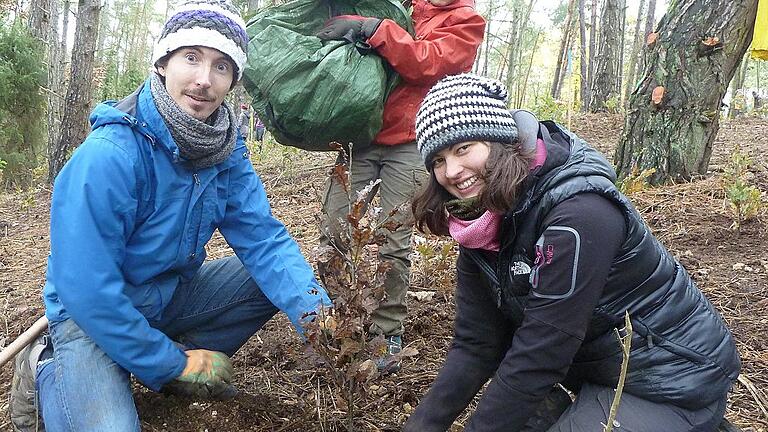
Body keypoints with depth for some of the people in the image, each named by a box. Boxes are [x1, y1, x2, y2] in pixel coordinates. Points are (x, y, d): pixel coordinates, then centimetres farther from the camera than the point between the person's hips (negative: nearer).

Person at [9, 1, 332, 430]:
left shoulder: (227, 149, -9)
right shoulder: (109, 155, -29)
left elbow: (263, 238, -13)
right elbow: (87, 288, -28)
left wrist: (317, 315, -30)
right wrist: (173, 366, -20)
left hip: (169, 295, 6)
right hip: (92, 313, -5)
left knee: (279, 278, -7)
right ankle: (47, 372, 4)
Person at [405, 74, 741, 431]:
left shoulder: (578, 211, -28)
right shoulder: (484, 228, -5)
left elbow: (538, 354, -28)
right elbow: (476, 344, -6)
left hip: (675, 385, -6)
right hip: (601, 368, 6)